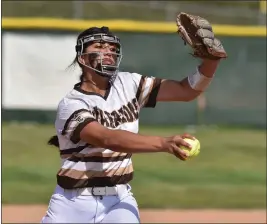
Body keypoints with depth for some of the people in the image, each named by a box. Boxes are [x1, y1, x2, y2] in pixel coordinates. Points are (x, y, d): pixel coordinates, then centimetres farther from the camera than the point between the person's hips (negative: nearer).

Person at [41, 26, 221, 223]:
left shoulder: (129, 85, 2)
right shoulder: (71, 104, -15)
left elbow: (186, 91, -3)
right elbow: (109, 139, -32)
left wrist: (211, 59, -23)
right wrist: (164, 143, -45)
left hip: (118, 201, 3)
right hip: (72, 204, -3)